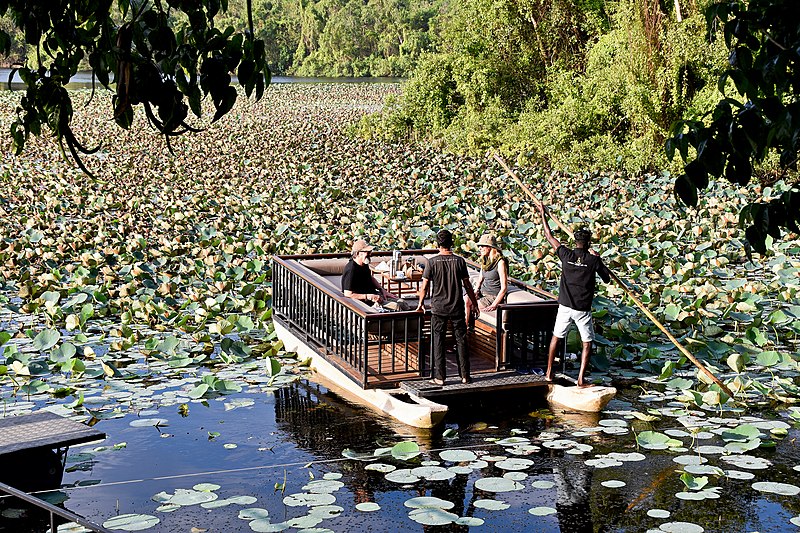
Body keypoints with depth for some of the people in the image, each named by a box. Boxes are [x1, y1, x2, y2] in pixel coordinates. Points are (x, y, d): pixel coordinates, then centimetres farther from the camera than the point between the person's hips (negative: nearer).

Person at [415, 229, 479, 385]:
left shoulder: (432, 262, -7)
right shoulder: (459, 261, -4)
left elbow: (424, 286, -4)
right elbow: (467, 285, 0)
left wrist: (421, 303, 10)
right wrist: (474, 303, 12)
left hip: (438, 308, -1)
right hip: (457, 307, 1)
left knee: (438, 342, 6)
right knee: (461, 340, 9)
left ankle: (439, 377, 7)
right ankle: (465, 375, 12)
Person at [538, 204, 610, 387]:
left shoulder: (566, 255, -4)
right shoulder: (593, 260, -9)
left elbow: (549, 236, 7)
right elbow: (607, 279, 3)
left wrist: (543, 214, 16)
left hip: (565, 306, 2)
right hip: (583, 309, -2)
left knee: (556, 337, 18)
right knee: (587, 343, 8)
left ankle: (549, 372, 25)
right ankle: (581, 379, 1)